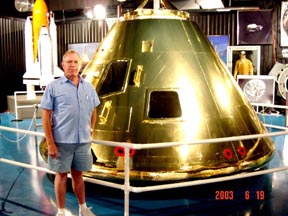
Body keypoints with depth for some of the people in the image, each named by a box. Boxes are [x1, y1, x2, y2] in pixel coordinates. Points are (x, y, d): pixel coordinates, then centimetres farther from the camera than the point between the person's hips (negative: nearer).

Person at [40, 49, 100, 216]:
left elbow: (93, 112, 19)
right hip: (62, 141, -3)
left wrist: (90, 132, 13)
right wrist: (50, 143, -11)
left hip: (83, 141, 3)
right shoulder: (54, 87, -5)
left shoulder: (89, 87, 7)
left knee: (78, 174, 15)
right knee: (62, 174, 8)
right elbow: (46, 116, -7)